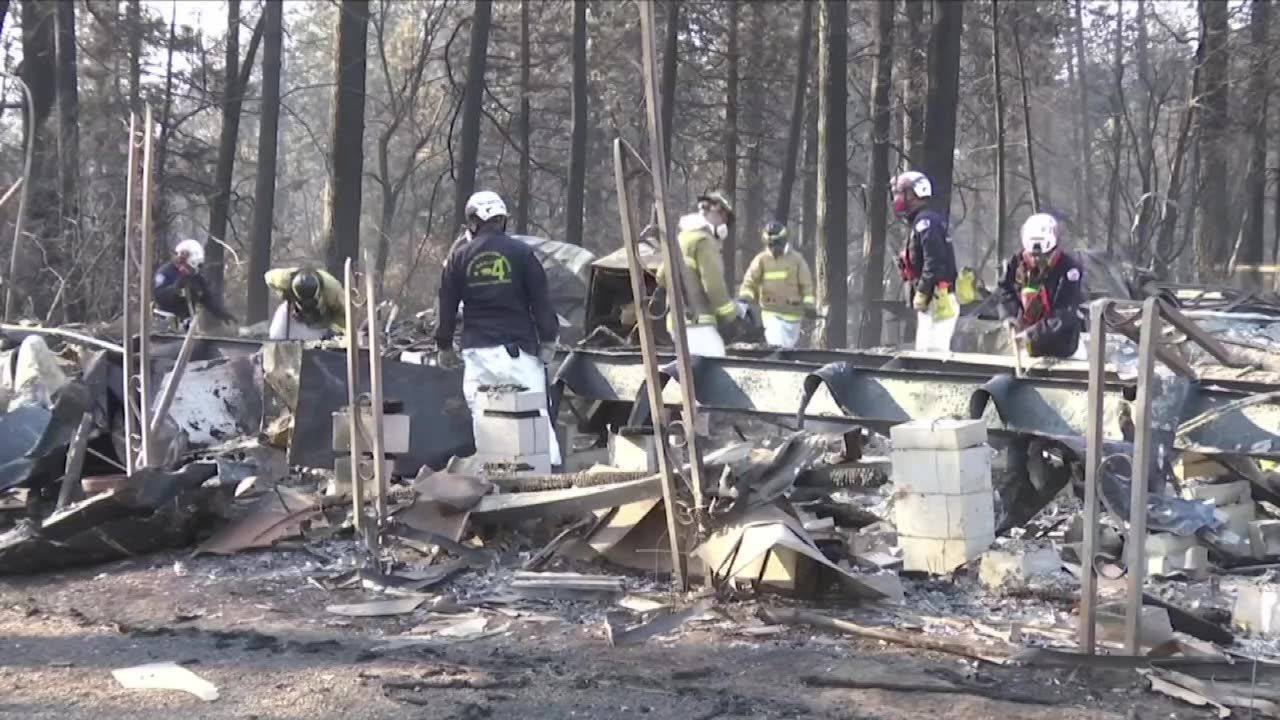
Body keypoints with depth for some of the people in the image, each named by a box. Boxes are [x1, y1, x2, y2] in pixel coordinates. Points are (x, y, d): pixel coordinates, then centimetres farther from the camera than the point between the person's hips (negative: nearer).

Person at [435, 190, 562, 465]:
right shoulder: (520, 252, -1)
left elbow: (446, 305, 10)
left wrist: (444, 345, 20)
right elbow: (541, 299, 0)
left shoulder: (459, 256, 6)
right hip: (518, 349, -2)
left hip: (477, 350, 2)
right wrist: (548, 339, 7)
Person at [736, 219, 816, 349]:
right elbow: (750, 280, -4)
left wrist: (808, 304, -9)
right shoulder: (761, 259, 2)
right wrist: (745, 296, -23)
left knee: (788, 346, 12)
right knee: (776, 346, -17)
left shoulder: (796, 259, 3)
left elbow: (806, 284, 3)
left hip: (792, 312, 2)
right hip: (771, 312, -1)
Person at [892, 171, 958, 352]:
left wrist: (921, 294, -19)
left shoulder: (926, 222, -12)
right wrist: (917, 296, 14)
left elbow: (934, 262, -22)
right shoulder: (919, 222, 19)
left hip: (937, 301, -11)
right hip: (930, 303, 11)